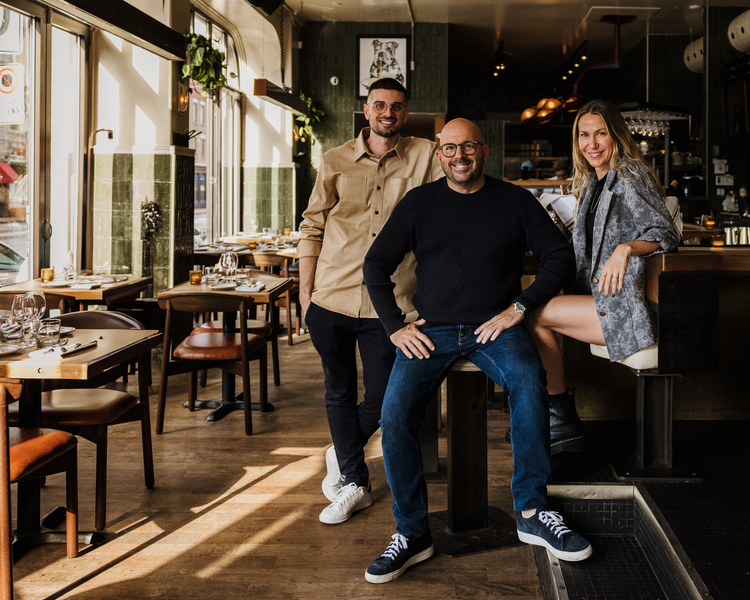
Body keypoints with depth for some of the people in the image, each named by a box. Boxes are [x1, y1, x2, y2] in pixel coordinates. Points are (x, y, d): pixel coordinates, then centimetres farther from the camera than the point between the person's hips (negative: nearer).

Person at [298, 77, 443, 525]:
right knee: (340, 393, 10)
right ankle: (355, 484, 26)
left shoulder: (425, 157, 2)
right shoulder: (336, 162, 6)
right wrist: (305, 291, 6)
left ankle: (342, 456, 34)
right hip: (331, 300, 2)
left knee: (384, 399, 4)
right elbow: (312, 228, 10)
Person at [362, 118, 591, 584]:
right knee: (395, 412, -24)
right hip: (433, 329, 1)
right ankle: (412, 533, -11)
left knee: (528, 379, -34)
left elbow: (560, 257, 6)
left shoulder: (514, 201, 9)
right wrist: (395, 326, -1)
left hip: (496, 326, -1)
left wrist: (519, 307, -7)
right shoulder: (419, 203, 11)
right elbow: (377, 263, 11)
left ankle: (532, 512, -22)